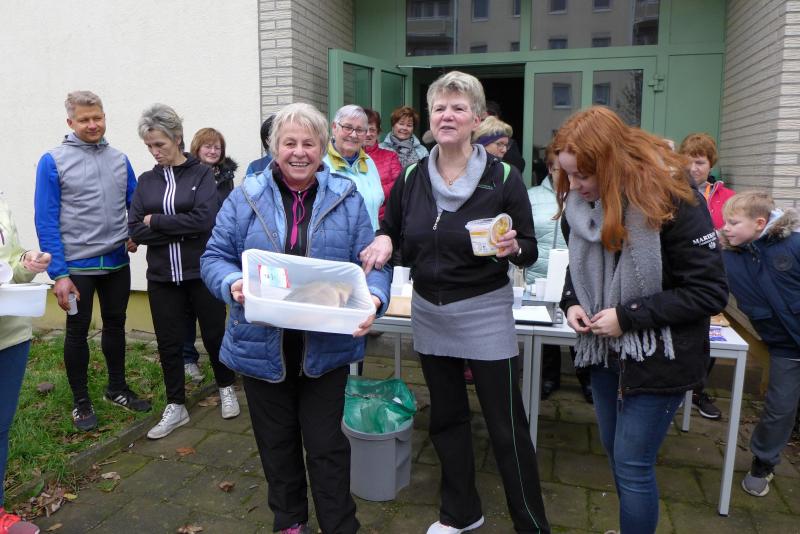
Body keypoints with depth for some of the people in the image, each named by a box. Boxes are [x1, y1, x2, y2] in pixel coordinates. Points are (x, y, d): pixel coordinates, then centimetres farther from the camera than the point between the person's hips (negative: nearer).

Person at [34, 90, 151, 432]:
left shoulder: (119, 159, 3)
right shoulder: (53, 161, -9)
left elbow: (135, 204, 13)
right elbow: (46, 221, -11)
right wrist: (58, 274, -16)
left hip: (117, 262, 4)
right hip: (77, 266, -4)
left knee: (115, 326, 15)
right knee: (78, 332, 9)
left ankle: (117, 388, 32)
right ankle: (81, 401, 24)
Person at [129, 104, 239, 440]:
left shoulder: (201, 173, -4)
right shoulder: (146, 181, 6)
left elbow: (204, 220, -18)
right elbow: (136, 231, -2)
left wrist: (156, 221, -11)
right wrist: (181, 229, -13)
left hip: (202, 272, -3)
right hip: (162, 277, 3)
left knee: (214, 333, 11)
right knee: (169, 341, 10)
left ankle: (226, 389, 34)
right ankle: (175, 407, 26)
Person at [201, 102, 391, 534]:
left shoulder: (346, 199, 0)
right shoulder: (246, 197, 0)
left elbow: (371, 262, -2)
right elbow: (214, 257, 2)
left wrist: (374, 298, -22)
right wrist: (233, 283, -19)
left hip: (325, 348, -1)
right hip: (262, 345, 2)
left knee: (326, 443, 9)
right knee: (277, 441, 18)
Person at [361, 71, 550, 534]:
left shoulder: (502, 177, -10)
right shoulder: (412, 178, 1)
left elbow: (530, 252, -6)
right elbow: (392, 233, 13)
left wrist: (511, 247, -28)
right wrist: (384, 240, -9)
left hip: (485, 313, -4)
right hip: (429, 312, 5)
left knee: (507, 427, 3)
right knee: (447, 417, 18)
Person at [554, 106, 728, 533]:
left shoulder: (671, 198, -22)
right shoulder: (579, 201, -3)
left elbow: (710, 292, -19)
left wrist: (628, 317, -22)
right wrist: (571, 301, -8)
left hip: (657, 357, -6)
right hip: (605, 351, 6)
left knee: (632, 465, 2)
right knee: (616, 454, 20)